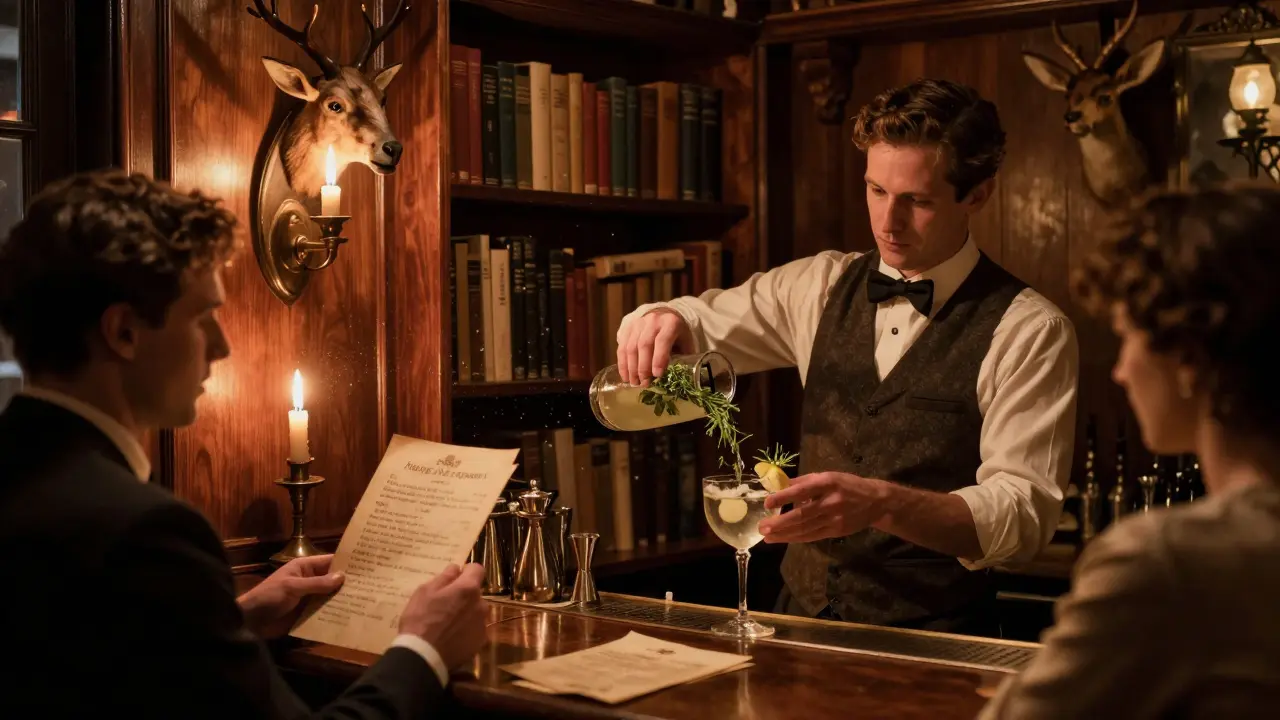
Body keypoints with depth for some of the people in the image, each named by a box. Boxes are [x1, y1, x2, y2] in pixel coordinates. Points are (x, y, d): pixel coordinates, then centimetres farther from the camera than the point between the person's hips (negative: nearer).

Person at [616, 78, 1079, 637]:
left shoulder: (1028, 330, -7)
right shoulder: (824, 286, 9)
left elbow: (1026, 512, -13)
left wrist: (881, 502, -29)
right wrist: (660, 320, -11)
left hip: (929, 639, -3)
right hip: (801, 616, 4)